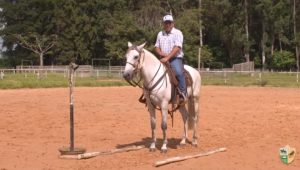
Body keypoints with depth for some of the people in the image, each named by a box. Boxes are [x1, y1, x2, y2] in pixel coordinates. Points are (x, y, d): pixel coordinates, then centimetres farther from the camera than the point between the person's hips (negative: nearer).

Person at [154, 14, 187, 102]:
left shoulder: (177, 33, -3)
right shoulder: (160, 34, 15)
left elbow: (177, 48, -14)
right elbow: (157, 47, 15)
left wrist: (167, 57, -23)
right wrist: (161, 53, -8)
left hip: (175, 59, -5)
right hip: (163, 59, 6)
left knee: (179, 73, -31)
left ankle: (183, 94, -24)